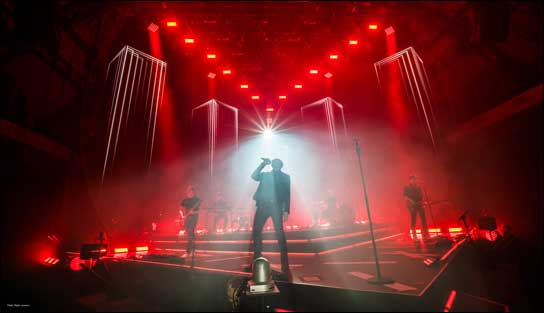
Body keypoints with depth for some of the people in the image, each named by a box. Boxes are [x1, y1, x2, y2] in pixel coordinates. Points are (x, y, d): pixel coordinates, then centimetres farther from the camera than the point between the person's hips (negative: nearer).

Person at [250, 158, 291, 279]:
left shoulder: (285, 177, 12)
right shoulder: (265, 174, 19)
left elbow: (287, 195, 5)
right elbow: (254, 176, 2)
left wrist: (286, 210, -6)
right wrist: (263, 164, 0)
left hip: (276, 206, -3)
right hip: (263, 205, 3)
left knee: (280, 234, -9)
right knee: (256, 231, 4)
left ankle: (285, 266, -3)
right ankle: (256, 261, 20)